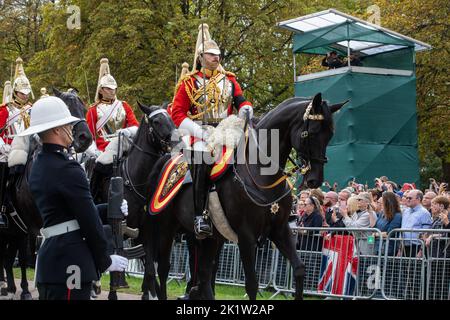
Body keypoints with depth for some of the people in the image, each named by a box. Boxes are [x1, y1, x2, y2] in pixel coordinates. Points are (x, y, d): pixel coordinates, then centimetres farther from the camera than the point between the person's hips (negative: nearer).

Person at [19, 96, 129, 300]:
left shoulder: (38, 166, 14)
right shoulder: (67, 169, -15)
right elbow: (89, 220, -13)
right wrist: (105, 261, -2)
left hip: (49, 258, 10)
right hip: (69, 262, -10)